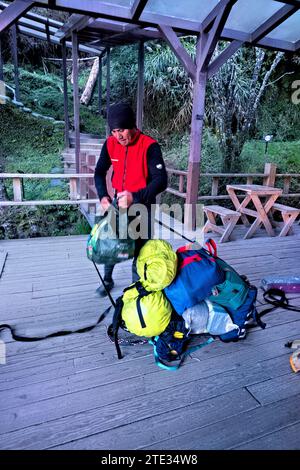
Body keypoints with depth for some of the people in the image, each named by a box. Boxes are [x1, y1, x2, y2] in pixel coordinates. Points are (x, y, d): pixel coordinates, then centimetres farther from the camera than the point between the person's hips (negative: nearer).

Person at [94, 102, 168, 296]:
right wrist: (103, 196, -10)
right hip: (119, 201, 4)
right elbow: (100, 172, 7)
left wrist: (134, 197, -38)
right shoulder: (110, 143, -4)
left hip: (142, 204, -4)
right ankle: (107, 280, 33)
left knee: (139, 248, 2)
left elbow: (161, 181, -26)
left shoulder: (150, 146, -19)